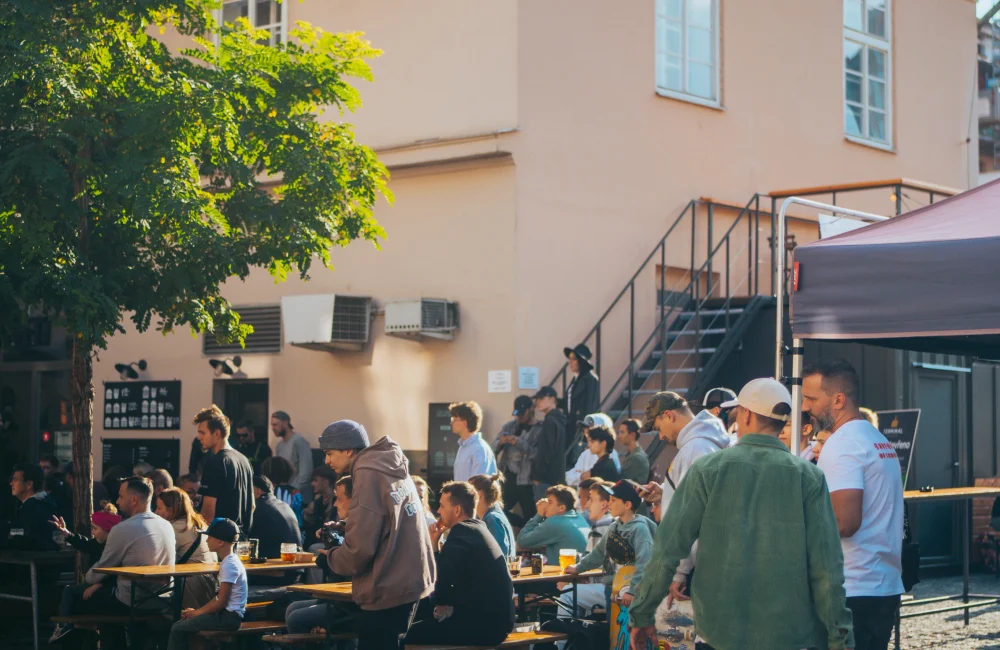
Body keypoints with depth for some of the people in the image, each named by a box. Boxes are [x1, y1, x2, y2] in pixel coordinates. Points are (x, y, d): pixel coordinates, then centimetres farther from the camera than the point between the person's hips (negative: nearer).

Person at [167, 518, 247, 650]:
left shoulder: (229, 565, -18)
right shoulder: (230, 561, 13)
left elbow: (221, 603, -19)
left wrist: (196, 612, -7)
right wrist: (197, 611, 9)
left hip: (229, 616, -10)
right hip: (227, 613, 10)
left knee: (178, 629, -9)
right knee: (182, 624, 14)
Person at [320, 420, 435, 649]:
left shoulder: (369, 474, -15)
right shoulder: (392, 469, 11)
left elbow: (360, 548, -20)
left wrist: (330, 559, -1)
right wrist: (342, 530, 14)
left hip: (387, 590, -9)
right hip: (410, 580, 9)